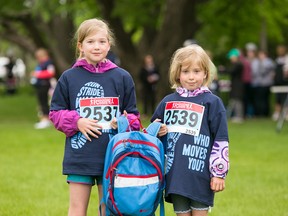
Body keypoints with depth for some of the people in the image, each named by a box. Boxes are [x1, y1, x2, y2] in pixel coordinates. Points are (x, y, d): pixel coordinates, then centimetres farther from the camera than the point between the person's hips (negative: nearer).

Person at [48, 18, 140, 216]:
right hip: (79, 156, -1)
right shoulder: (69, 78, 1)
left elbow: (132, 114, 8)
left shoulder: (122, 77, 3)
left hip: (112, 156, 1)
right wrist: (76, 122, -11)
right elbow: (56, 112, 6)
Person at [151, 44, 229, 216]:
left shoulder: (212, 102, -2)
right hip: (175, 174, 4)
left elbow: (221, 141, -3)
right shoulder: (168, 102, 11)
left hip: (201, 175, -4)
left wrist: (219, 173, -6)